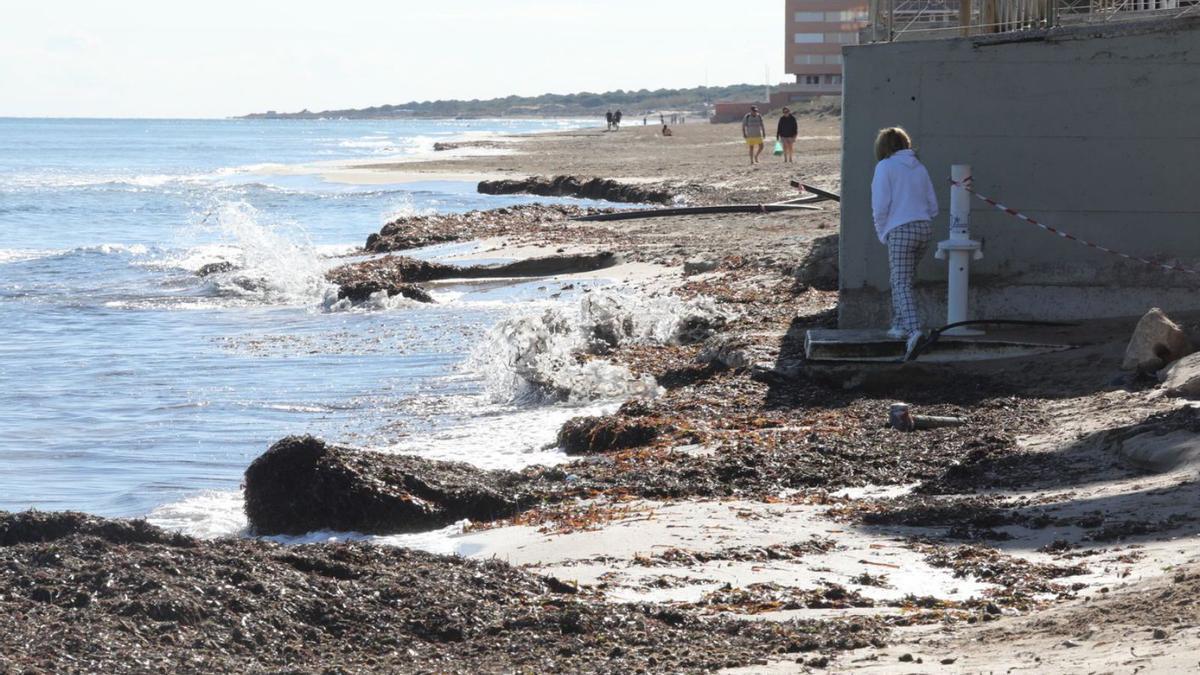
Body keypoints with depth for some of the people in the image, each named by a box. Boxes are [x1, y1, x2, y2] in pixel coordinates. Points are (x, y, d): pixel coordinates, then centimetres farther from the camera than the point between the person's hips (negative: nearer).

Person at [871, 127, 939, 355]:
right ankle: (900, 325, 23)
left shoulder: (885, 167, -2)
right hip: (924, 229, 6)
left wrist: (882, 234, 3)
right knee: (901, 279, 22)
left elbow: (881, 205, -8)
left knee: (902, 283, -10)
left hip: (900, 231, -6)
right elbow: (933, 207, 15)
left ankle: (914, 329, -26)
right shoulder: (919, 167, 16)